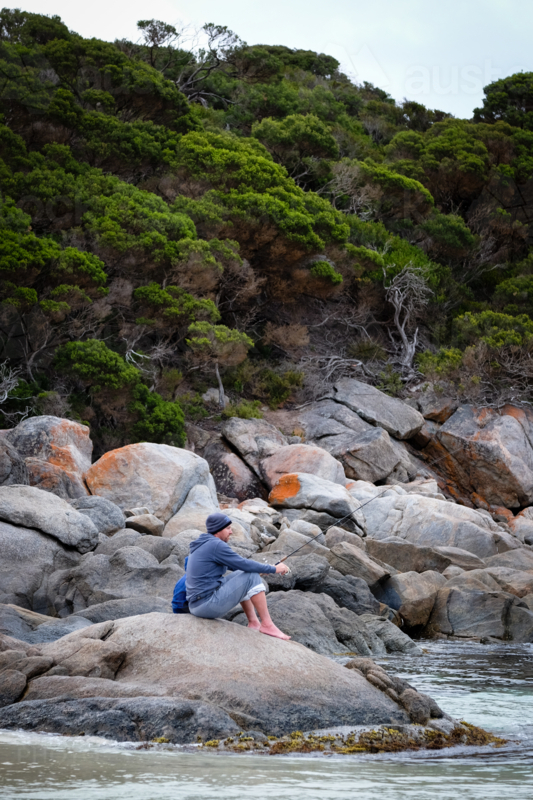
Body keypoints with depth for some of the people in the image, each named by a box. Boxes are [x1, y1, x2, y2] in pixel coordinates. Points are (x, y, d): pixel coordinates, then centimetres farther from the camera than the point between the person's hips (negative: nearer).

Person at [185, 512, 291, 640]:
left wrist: (265, 568, 19)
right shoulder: (216, 545, -14)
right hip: (209, 604, -10)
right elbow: (244, 564, -13)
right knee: (252, 577, -7)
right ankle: (267, 625, -3)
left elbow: (236, 563, 25)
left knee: (242, 574, 24)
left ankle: (253, 623, 20)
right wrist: (274, 569, -2)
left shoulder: (202, 544, 17)